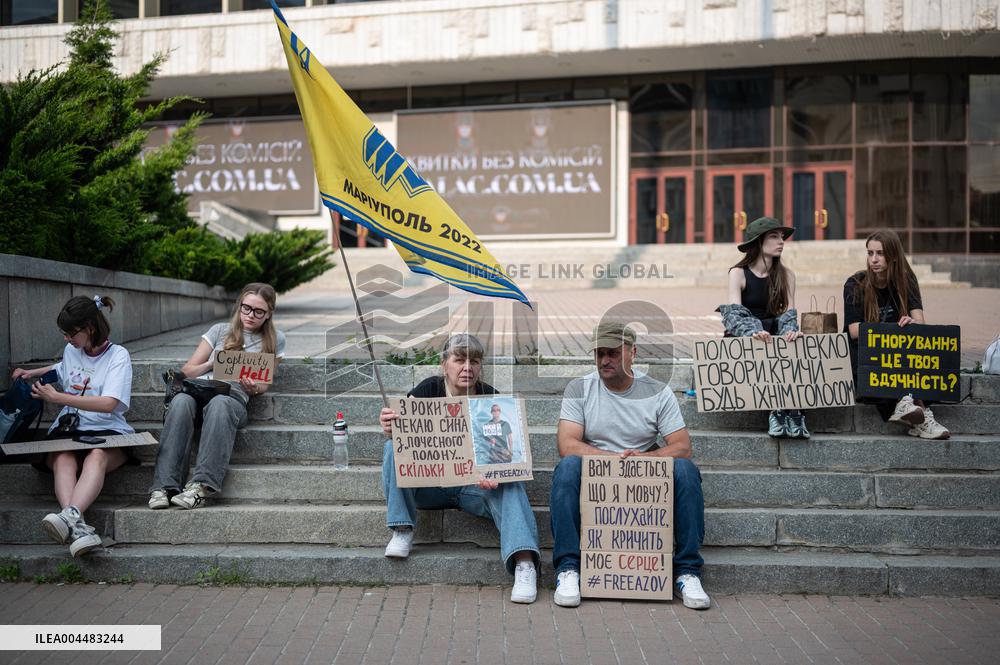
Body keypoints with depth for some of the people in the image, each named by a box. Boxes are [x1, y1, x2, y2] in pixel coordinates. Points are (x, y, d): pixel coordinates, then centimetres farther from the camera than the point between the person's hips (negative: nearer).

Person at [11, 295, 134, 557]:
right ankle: (77, 527, -59)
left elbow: (109, 404, -14)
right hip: (67, 430, 4)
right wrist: (33, 373, 31)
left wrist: (57, 397, -11)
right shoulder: (71, 351, 19)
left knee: (97, 456, -39)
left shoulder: (118, 355, -1)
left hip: (107, 431, -3)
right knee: (63, 459, -33)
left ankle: (70, 515, -63)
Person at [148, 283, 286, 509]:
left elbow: (263, 385, 19)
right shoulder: (220, 330, 23)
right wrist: (212, 364, -1)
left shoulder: (275, 340, 20)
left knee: (219, 404, -39)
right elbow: (186, 370, 19)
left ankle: (202, 486, -48)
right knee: (181, 401, -36)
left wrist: (254, 388, -6)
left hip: (234, 398, -2)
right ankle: (164, 486, -40)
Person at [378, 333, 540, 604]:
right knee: (394, 448, -23)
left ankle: (524, 563, -41)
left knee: (509, 483, -30)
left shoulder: (489, 397, -7)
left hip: (475, 484, -1)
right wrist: (390, 427, -40)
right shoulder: (429, 389, -5)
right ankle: (402, 530, -16)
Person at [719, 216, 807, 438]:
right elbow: (735, 313, -14)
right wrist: (754, 333, -34)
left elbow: (789, 313, -1)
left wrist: (791, 332, -25)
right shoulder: (738, 273, -2)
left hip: (774, 336, 3)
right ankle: (776, 410, -25)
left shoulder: (786, 275, 9)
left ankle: (792, 411, -26)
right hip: (744, 338, -3)